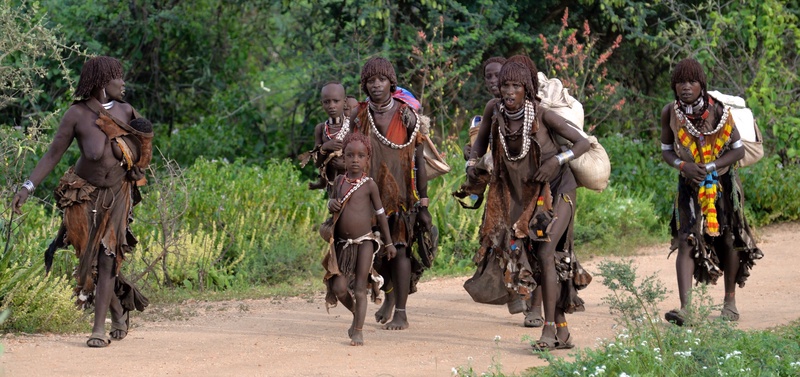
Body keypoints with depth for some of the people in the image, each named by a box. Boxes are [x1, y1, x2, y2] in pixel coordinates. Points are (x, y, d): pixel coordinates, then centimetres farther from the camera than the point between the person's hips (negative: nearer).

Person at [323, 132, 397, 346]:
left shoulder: (369, 184, -4)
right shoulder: (340, 181, 6)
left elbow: (380, 213, 3)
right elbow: (332, 202, 22)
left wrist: (389, 243, 7)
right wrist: (332, 203, -5)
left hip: (364, 242, -3)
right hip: (343, 243, 3)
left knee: (360, 288, -2)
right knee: (339, 288, -3)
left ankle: (358, 331, 3)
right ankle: (357, 315, 24)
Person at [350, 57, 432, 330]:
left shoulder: (406, 116, -5)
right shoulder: (359, 116, 3)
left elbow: (419, 161, -3)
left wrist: (423, 205, -6)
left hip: (400, 193, -3)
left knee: (399, 246, -8)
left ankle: (401, 313, -4)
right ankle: (389, 295, 35)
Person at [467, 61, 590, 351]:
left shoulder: (541, 115, -20)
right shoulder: (495, 110, -8)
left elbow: (583, 143, -15)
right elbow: (482, 139, 10)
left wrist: (557, 160, -30)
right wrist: (472, 162, -8)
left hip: (556, 190, -5)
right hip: (524, 195, 5)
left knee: (546, 254, -18)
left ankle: (549, 329, -15)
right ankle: (562, 332, 17)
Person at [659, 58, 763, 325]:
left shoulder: (718, 111, -17)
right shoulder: (670, 113, -10)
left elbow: (738, 150, -10)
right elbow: (666, 150, 2)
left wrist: (710, 167, -23)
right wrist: (683, 165, -19)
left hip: (723, 182, 0)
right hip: (690, 184, 0)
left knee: (728, 241, 11)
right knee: (686, 242, -16)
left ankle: (730, 301, 31)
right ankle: (684, 308, -26)